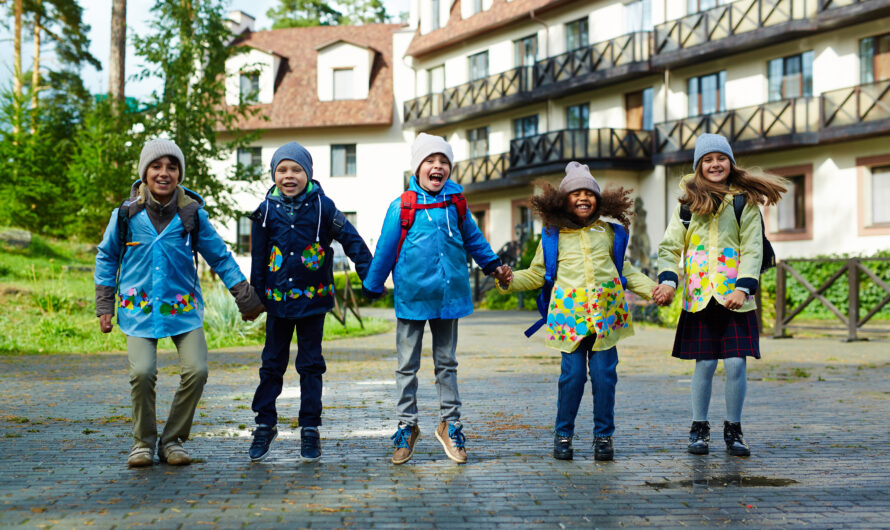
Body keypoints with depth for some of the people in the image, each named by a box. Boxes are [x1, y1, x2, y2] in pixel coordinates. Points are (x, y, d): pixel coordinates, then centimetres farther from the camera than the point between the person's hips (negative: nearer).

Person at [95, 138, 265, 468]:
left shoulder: (192, 214, -2)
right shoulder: (126, 214, -2)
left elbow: (220, 257, 9)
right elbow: (106, 257, 12)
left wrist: (246, 297, 8)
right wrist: (104, 307, 8)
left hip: (183, 308, 1)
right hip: (139, 308, -1)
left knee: (196, 370, -16)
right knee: (142, 371, -20)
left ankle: (172, 440, 7)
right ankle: (143, 442, 4)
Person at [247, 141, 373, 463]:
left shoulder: (322, 206, -5)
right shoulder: (267, 211, 1)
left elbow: (351, 241, 1)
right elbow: (258, 258, 8)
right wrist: (254, 298, 8)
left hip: (313, 298, -1)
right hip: (277, 299, 2)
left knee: (310, 364, 5)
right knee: (272, 363, 8)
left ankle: (310, 428, 13)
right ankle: (265, 424, 20)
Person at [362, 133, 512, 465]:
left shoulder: (456, 204, 2)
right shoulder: (402, 207, -6)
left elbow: (472, 239, 19)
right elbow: (385, 249, 1)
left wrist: (493, 266, 24)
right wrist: (372, 287, 8)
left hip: (448, 295, 2)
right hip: (411, 297, -2)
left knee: (446, 363, 11)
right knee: (407, 365, 6)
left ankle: (450, 424, 21)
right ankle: (407, 426, 17)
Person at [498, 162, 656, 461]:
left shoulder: (609, 232, 16)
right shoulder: (554, 235, 12)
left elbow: (626, 271, 22)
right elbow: (536, 274, 15)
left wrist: (652, 289, 11)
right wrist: (509, 281, -1)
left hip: (606, 311, 1)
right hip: (569, 312, -1)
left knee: (604, 374, -2)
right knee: (572, 374, -6)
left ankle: (603, 435, 11)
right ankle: (563, 434, 10)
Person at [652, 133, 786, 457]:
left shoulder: (745, 202, 4)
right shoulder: (688, 203, 9)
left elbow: (752, 250, 0)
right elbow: (670, 246, 8)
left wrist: (744, 287, -13)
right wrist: (668, 279, -9)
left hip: (735, 298, -1)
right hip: (700, 297, 1)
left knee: (736, 364, -4)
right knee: (704, 365, 1)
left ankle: (733, 431, 14)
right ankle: (699, 429, 17)